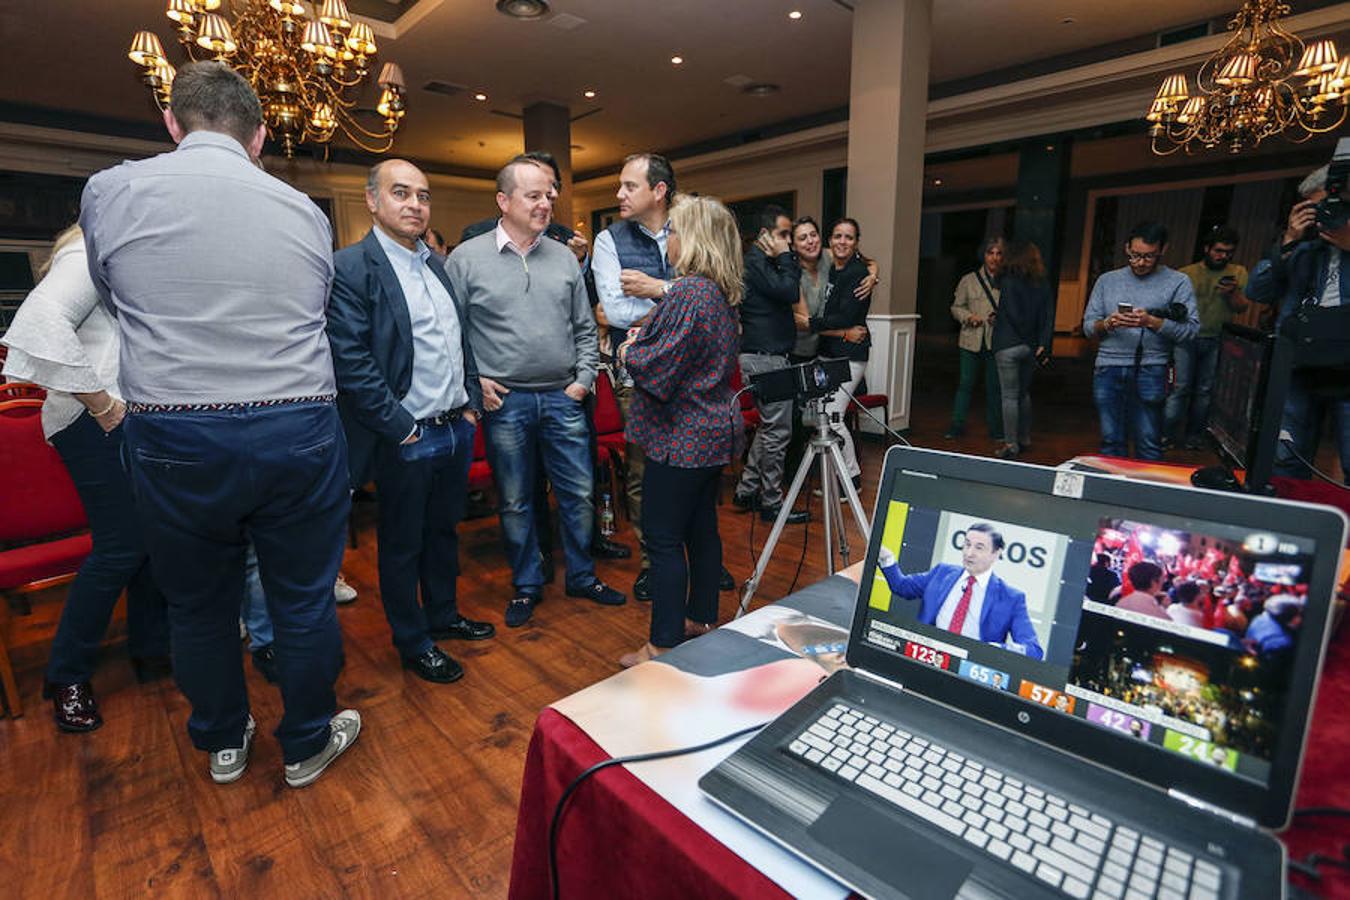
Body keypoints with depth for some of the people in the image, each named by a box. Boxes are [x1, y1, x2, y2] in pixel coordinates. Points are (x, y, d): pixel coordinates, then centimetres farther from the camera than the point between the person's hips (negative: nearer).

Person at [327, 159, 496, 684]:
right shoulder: (349, 268, -11)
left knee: (443, 530, 21)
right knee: (402, 544, 11)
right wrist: (402, 428, -17)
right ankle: (412, 642, 28)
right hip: (406, 440, -7)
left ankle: (443, 615, 40)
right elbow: (351, 362, -17)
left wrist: (471, 402, 8)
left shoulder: (438, 265, 12)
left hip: (457, 429, 7)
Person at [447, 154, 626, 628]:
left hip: (563, 399, 3)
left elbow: (585, 328, 12)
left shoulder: (564, 258, 8)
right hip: (504, 402, -2)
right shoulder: (466, 259, -1)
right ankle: (526, 585, 28)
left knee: (579, 494, 8)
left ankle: (582, 576, 28)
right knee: (515, 501, 10)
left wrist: (583, 379, 2)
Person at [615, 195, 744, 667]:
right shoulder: (721, 293, 12)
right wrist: (645, 341, 11)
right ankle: (701, 617, 33)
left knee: (664, 539, 0)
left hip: (680, 438, -10)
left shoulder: (688, 292, -18)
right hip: (714, 432, 10)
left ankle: (664, 644, 11)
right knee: (702, 527, 18)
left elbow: (658, 367, -21)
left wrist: (629, 352, -1)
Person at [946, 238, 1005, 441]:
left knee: (994, 386, 7)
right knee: (966, 384, 3)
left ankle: (996, 429, 18)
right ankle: (957, 426, 12)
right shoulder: (969, 280, 6)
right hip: (972, 341, 0)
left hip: (996, 342, 0)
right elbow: (956, 307, 9)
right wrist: (968, 316, -10)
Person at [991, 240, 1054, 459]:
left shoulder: (1010, 281, -9)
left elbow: (1014, 315, -15)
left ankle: (1011, 443, -3)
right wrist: (1043, 345, 0)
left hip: (1009, 346, -6)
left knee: (1010, 395, -4)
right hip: (1030, 348, 6)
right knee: (1024, 393, 18)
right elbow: (1048, 317, 3)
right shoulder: (1043, 285, 8)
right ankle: (1024, 438, 26)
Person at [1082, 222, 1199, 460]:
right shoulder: (1107, 280, 14)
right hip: (1108, 369, 2)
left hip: (1149, 371, -2)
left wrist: (1151, 322, -17)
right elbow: (1088, 325, 11)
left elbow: (1191, 329, -3)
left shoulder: (1178, 282, 6)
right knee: (1111, 442, 6)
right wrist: (1107, 324, -10)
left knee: (1148, 444, -2)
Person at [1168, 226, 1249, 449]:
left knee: (1204, 391, 6)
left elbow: (1242, 307, 5)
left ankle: (1192, 435, 15)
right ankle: (1166, 434, -4)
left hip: (1216, 342, 3)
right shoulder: (1186, 274, 3)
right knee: (1181, 387, -9)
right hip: (1187, 339, -3)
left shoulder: (1238, 273, 11)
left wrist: (1232, 293, -14)